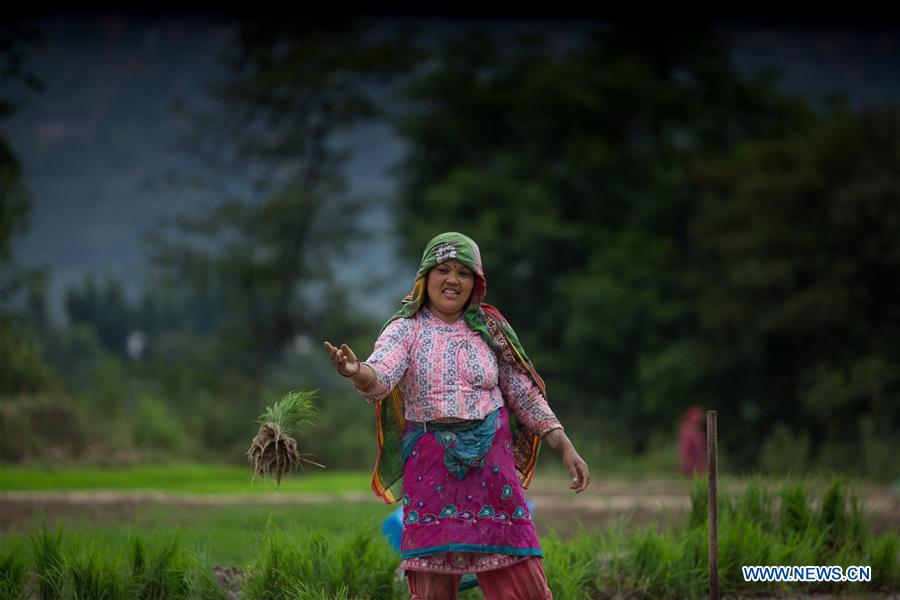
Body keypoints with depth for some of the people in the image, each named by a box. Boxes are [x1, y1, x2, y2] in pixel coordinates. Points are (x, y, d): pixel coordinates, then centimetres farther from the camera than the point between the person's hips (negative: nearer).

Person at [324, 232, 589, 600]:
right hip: (431, 468, -2)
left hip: (492, 463, 2)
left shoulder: (488, 329, 8)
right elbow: (379, 378, -20)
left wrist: (565, 448, 9)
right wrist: (356, 372, -44)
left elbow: (525, 395, 14)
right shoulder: (406, 330, -1)